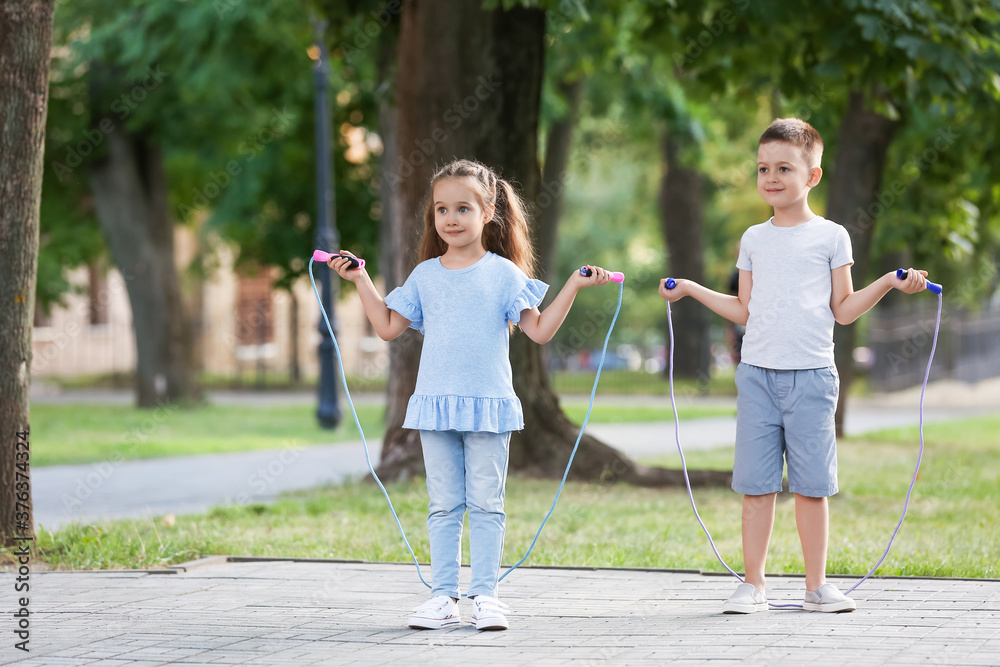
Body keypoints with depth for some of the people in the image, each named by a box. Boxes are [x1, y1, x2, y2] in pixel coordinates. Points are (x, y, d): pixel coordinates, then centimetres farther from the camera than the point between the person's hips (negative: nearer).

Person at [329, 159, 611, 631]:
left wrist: (574, 286, -8)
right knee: (443, 505, 5)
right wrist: (361, 281, 13)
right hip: (435, 404, 2)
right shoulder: (425, 276, 9)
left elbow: (539, 330, -1)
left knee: (485, 504, 1)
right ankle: (443, 596, 8)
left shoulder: (503, 273, 1)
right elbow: (388, 327, 14)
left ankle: (486, 596, 5)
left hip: (488, 405, -2)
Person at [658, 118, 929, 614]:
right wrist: (691, 289, 17)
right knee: (756, 483, 0)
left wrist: (890, 282, -5)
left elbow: (843, 310, 6)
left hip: (811, 374, -2)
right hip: (757, 373, 2)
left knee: (812, 484, 0)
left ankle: (816, 586, 9)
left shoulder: (831, 237, 5)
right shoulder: (754, 240, 14)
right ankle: (753, 585, 6)